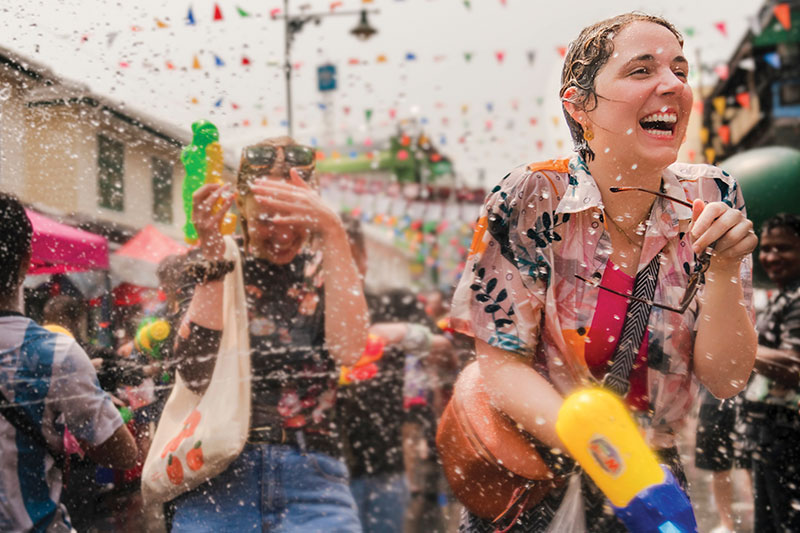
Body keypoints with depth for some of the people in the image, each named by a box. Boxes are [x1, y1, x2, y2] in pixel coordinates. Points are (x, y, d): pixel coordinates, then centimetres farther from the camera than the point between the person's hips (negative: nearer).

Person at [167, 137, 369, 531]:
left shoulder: (326, 271, 8)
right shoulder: (214, 270, 7)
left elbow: (348, 350, -14)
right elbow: (195, 373, -9)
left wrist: (332, 231, -20)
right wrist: (211, 253, -13)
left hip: (311, 480, 0)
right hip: (219, 479, 0)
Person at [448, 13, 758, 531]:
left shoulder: (711, 198, -11)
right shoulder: (530, 200, -20)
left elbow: (724, 380, -9)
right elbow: (502, 364, -15)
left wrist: (724, 267, -25)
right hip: (527, 445, -2)